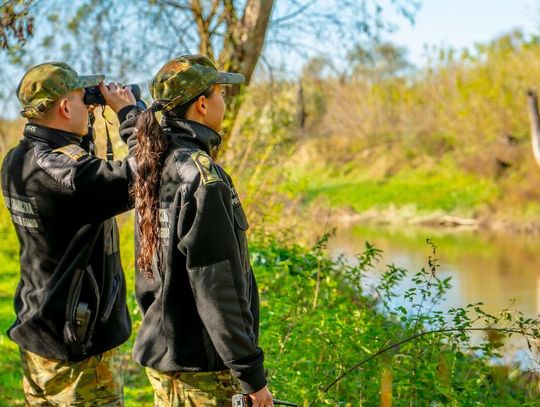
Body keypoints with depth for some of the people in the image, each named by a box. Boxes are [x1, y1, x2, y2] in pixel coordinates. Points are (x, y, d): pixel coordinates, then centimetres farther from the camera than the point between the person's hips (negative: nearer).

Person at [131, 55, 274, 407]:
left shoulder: (155, 168, 7)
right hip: (201, 367, -9)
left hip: (160, 354, 9)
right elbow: (216, 288, -21)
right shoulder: (201, 175, -19)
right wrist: (252, 373, -16)